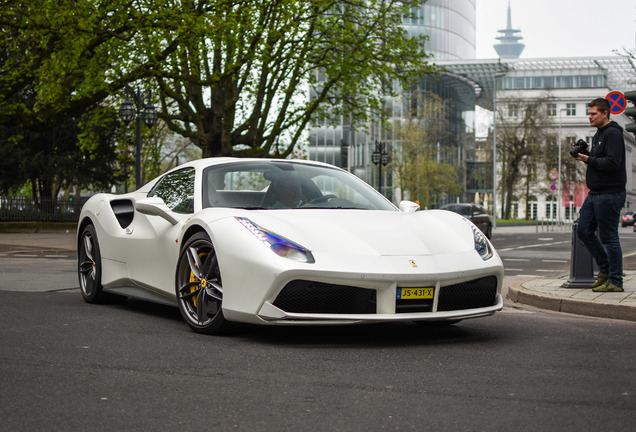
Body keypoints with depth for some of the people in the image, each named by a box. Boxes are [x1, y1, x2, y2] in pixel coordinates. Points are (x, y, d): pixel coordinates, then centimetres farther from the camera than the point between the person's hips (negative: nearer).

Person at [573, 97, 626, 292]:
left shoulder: (613, 134, -13)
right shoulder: (598, 134, 18)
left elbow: (612, 163, -23)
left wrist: (588, 159, -15)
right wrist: (584, 154, 5)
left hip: (609, 195, -10)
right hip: (595, 194, 10)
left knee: (609, 237, -5)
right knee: (584, 230, 10)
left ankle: (615, 282, 3)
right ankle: (605, 269, 22)